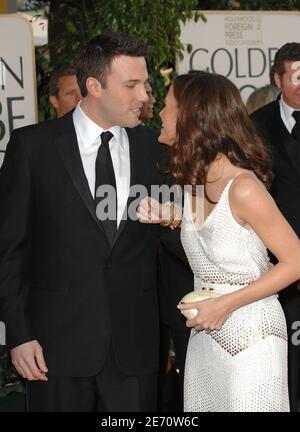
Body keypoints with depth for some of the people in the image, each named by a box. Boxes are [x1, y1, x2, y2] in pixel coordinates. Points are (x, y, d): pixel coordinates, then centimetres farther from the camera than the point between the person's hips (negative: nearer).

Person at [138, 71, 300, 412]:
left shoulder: (244, 187, -20)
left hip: (249, 332, -8)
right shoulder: (194, 181, 4)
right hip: (205, 333, 8)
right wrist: (167, 216, 1)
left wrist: (226, 304, -20)